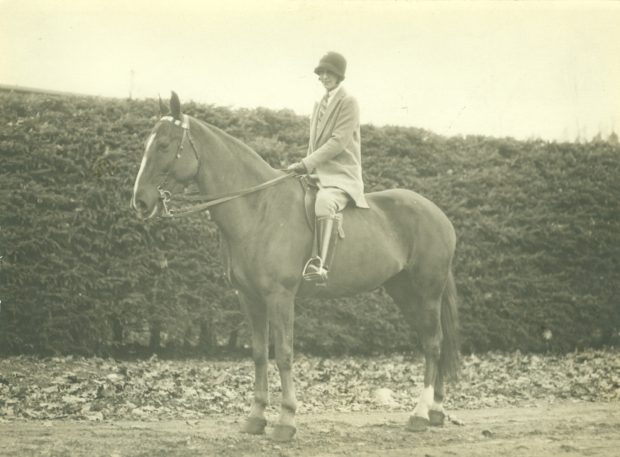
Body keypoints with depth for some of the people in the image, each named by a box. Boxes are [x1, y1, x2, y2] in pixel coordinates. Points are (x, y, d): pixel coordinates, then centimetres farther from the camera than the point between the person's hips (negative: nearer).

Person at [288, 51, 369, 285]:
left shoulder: (348, 102, -4)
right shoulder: (319, 105, 20)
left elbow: (338, 141, -14)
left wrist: (306, 164, -19)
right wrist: (304, 169, 11)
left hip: (343, 176, -9)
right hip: (317, 176, 9)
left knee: (324, 203, -39)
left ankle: (321, 266, -53)